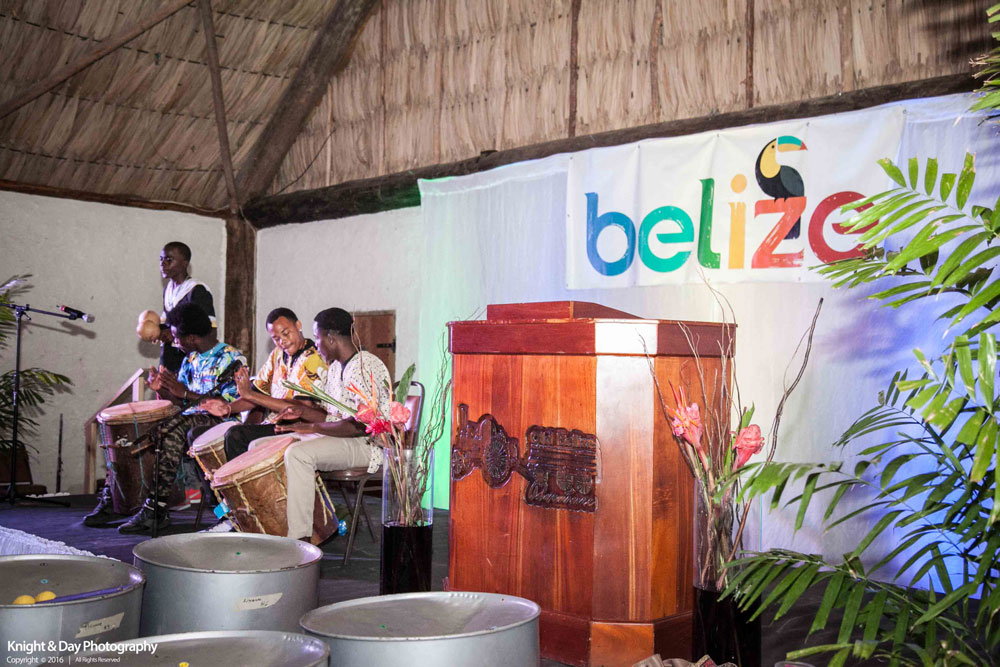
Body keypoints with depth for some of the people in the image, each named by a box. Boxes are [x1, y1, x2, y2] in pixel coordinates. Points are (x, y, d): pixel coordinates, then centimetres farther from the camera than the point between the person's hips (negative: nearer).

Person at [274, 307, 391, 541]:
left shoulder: (365, 368, -17)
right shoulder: (336, 367, 15)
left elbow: (361, 425, -24)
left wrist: (314, 427, -20)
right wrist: (303, 412, 2)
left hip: (368, 445, -10)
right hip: (339, 436, 10)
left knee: (297, 453, -32)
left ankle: (300, 537, -28)